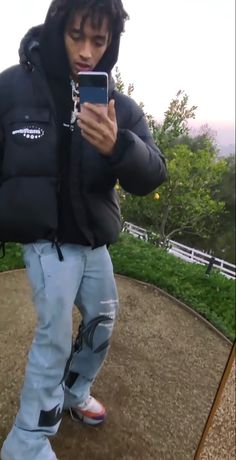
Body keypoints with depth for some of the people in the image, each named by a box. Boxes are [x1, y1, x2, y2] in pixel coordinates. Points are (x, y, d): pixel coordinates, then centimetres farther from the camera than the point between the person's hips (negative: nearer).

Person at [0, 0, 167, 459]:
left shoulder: (121, 106, -4)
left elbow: (152, 176, -14)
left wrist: (118, 146, -35)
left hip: (94, 240, 5)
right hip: (47, 239, -4)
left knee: (103, 319, 15)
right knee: (55, 336, -7)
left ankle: (75, 393, 42)